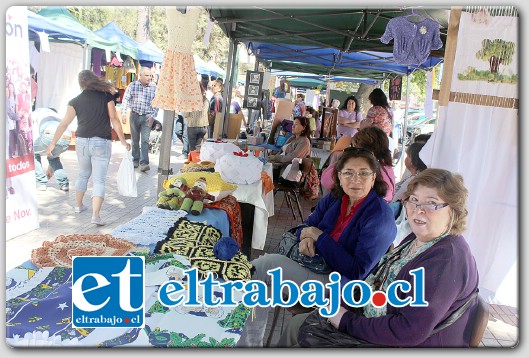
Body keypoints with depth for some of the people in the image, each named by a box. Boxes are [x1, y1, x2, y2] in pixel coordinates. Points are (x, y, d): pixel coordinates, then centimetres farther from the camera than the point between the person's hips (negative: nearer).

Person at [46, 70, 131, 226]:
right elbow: (114, 119, -7)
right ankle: (95, 215, -11)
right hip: (102, 143, -3)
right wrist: (123, 141, -1)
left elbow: (64, 124, 3)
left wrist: (53, 143, 11)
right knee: (99, 180, -1)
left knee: (83, 174, 24)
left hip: (82, 142, 3)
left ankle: (78, 205, 37)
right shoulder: (106, 96, -3)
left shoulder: (75, 101, 2)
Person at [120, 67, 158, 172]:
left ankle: (144, 163, -10)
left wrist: (153, 116, -6)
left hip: (147, 117, -1)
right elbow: (125, 100, 0)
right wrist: (123, 113, -8)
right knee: (135, 140, 10)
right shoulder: (132, 86, -1)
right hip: (134, 115, 1)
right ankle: (135, 160, 24)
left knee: (145, 140, -8)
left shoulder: (154, 87, -1)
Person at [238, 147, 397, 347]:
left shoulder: (380, 217, -18)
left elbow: (357, 272, -22)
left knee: (263, 265, -18)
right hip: (319, 266, 7)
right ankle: (249, 343, 5)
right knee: (255, 270, -7)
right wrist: (305, 237, -16)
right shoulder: (333, 199, 2)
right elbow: (307, 226, 10)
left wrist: (319, 237, -18)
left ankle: (250, 343, 0)